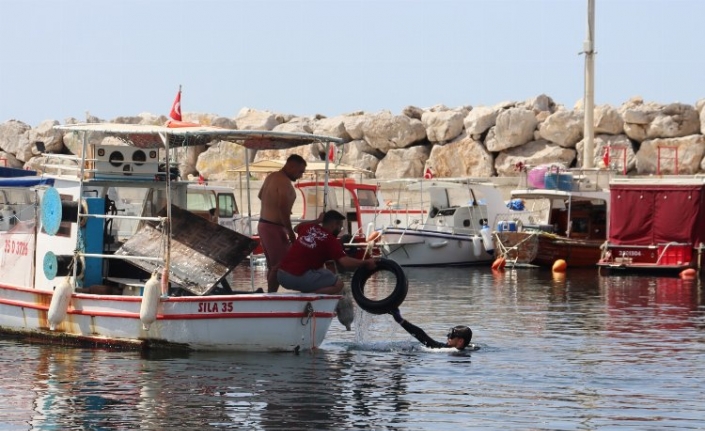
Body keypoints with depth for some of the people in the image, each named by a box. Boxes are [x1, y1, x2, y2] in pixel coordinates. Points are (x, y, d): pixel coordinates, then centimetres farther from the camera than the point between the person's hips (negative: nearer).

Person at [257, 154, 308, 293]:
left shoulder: (271, 177, 12)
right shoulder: (284, 182, -19)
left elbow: (260, 196, 29)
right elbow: (283, 208, -26)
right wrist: (291, 232, -21)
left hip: (263, 225, 10)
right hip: (274, 228, -10)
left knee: (272, 265, 15)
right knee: (281, 265, -9)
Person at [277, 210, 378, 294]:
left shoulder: (309, 227, 15)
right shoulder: (331, 240, -5)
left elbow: (297, 227, 41)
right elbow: (345, 262, -15)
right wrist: (366, 262, -2)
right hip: (299, 277, -8)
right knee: (338, 284, -3)